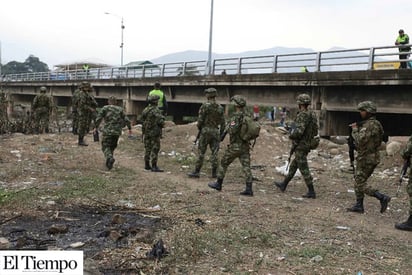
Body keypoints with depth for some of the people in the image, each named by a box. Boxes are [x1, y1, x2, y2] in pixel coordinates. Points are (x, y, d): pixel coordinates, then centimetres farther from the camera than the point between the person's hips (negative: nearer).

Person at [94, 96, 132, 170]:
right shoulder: (120, 109, 9)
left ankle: (109, 158, -27)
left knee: (106, 147, 0)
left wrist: (96, 127, 3)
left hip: (108, 131, -3)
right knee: (112, 146, 19)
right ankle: (109, 162, 23)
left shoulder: (105, 108, 2)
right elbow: (126, 120, 4)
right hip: (117, 132, 3)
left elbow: (98, 118, -6)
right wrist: (129, 128, 14)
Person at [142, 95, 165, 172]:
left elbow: (143, 120, 13)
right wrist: (162, 125, 0)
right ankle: (154, 166, -5)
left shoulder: (145, 110, 7)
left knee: (147, 149, 14)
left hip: (146, 133, 7)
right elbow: (161, 121, -22)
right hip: (154, 133, -7)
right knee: (155, 150, -4)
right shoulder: (156, 110, -15)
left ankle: (147, 165, 20)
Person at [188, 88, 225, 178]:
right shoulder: (220, 108, 4)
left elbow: (200, 120, -12)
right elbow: (222, 122, 5)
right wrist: (221, 134, 13)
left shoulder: (204, 106, -10)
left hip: (205, 131, -4)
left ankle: (196, 172, 4)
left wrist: (199, 127, 8)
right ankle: (214, 172, 9)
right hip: (215, 131, 4)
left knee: (201, 152, 1)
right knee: (214, 152, 7)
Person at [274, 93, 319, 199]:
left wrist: (291, 135, -10)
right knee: (293, 166, 19)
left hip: (300, 146, -10)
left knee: (304, 169, -3)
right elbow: (315, 132, 14)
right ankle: (283, 185, 32)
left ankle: (311, 192, 2)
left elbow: (298, 132, -31)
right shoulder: (312, 115, 8)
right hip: (307, 145, 10)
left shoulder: (303, 116, -21)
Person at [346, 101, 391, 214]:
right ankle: (359, 206, 19)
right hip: (372, 157, 10)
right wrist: (358, 128, 7)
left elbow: (360, 141, -27)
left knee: (360, 184, -4)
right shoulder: (376, 124, 12)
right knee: (358, 182, 15)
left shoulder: (369, 125, -19)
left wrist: (355, 129, -14)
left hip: (365, 158, -10)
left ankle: (382, 197, -9)